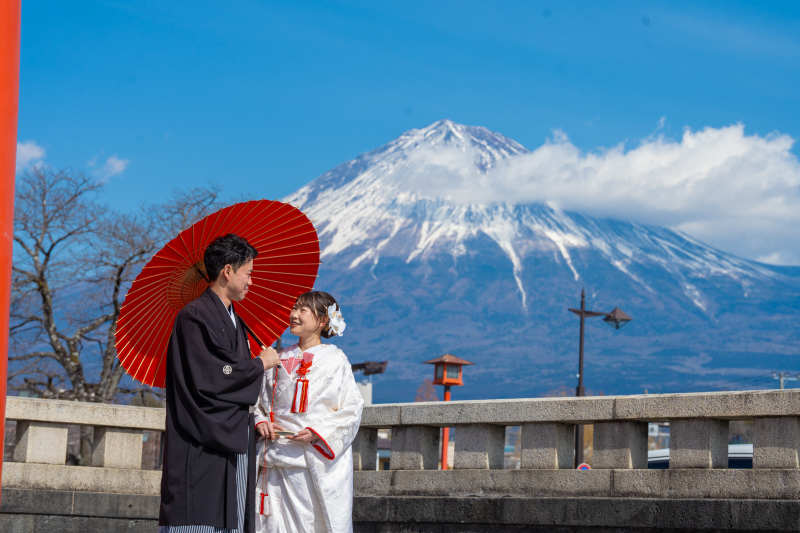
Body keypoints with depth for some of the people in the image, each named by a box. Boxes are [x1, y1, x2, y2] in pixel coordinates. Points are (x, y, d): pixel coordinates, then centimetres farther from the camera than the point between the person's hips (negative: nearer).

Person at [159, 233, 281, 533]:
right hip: (202, 448, -9)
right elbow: (209, 379, -17)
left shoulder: (233, 320, 20)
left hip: (233, 444, 9)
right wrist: (260, 364, -4)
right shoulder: (194, 317, -10)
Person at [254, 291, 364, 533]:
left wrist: (317, 432, -14)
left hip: (319, 460, -4)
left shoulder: (335, 359, 1)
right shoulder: (280, 360, 13)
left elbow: (351, 409, -3)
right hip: (280, 460, 4)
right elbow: (261, 402, 19)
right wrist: (261, 422, -2)